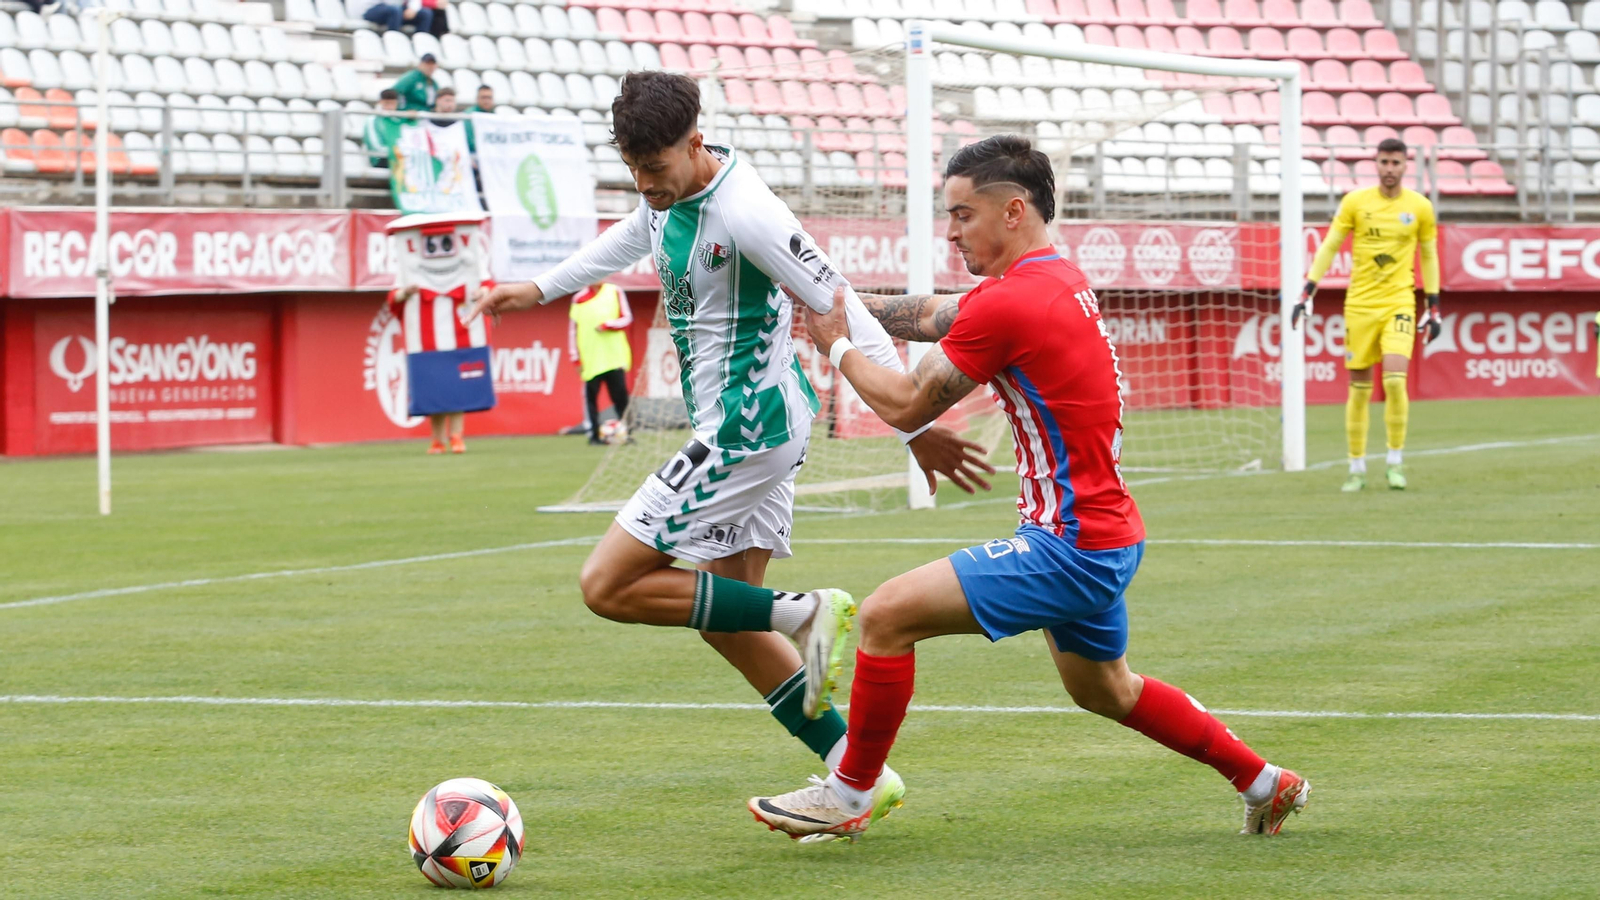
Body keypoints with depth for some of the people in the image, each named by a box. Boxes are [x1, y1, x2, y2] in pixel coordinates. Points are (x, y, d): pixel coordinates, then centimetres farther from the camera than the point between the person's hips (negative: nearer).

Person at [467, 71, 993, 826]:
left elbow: (846, 315, -19)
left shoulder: (746, 215, -23)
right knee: (724, 618, 12)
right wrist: (541, 290, 38)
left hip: (748, 430, -10)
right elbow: (632, 238, 30)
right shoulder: (670, 189, 4)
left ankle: (804, 614, -9)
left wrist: (917, 430, -17)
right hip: (745, 430, 10)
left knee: (607, 587, -9)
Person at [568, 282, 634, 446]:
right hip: (590, 358, 1)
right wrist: (576, 357, 4)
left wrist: (607, 325, -11)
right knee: (591, 395, -2)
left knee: (620, 395, -7)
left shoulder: (614, 292, 7)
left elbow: (627, 318, 6)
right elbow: (573, 329, 8)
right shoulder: (579, 299, 8)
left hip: (615, 356, -1)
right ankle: (594, 434, 3)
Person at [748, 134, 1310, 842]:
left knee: (887, 615, -10)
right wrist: (848, 306, 11)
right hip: (1109, 538, 10)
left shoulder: (1011, 302, -20)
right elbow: (936, 316, 22)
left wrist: (838, 346, 2)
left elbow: (905, 406, -12)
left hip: (1072, 549, -10)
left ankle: (848, 796, 2)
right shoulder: (1056, 277, 10)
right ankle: (1266, 783, 38)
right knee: (1104, 691, 30)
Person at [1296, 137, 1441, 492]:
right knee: (1359, 388, 3)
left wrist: (1433, 307, 11)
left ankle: (1395, 461, -4)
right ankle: (1357, 469, 13)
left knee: (1395, 379, -18)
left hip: (1399, 302, -1)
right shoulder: (1355, 202, 0)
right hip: (1359, 303, 1)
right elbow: (1329, 248, 3)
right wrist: (1307, 294, -4)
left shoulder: (1420, 207, 2)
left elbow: (1429, 257, 13)